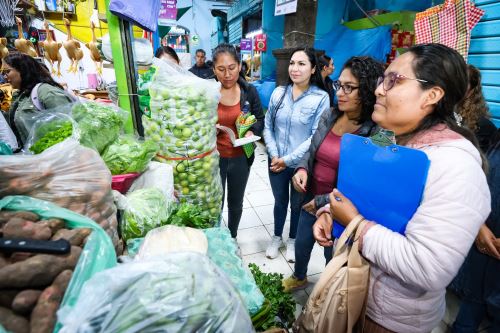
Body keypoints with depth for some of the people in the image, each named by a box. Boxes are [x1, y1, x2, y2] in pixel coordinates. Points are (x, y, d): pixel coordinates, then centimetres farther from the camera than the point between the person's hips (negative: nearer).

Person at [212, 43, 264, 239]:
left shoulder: (249, 91, -5)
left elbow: (260, 120, 5)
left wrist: (252, 132, -16)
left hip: (240, 158, 3)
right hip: (214, 157, -2)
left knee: (236, 203, 20)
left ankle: (232, 238, 46)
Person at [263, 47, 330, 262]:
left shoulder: (321, 98, -12)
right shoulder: (279, 93, -2)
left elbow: (316, 136, -14)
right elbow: (268, 126, 1)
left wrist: (288, 159, -16)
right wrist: (274, 155, -11)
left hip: (302, 163, -2)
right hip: (276, 161, 3)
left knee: (297, 204, 18)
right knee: (280, 201, 20)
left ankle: (293, 240, 42)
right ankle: (277, 237, 43)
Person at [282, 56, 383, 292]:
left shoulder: (377, 133, -24)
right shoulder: (329, 116, -5)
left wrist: (322, 202, -19)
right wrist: (302, 169, -13)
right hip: (310, 199, 6)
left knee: (333, 257, 20)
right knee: (301, 244, 26)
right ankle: (299, 278, 58)